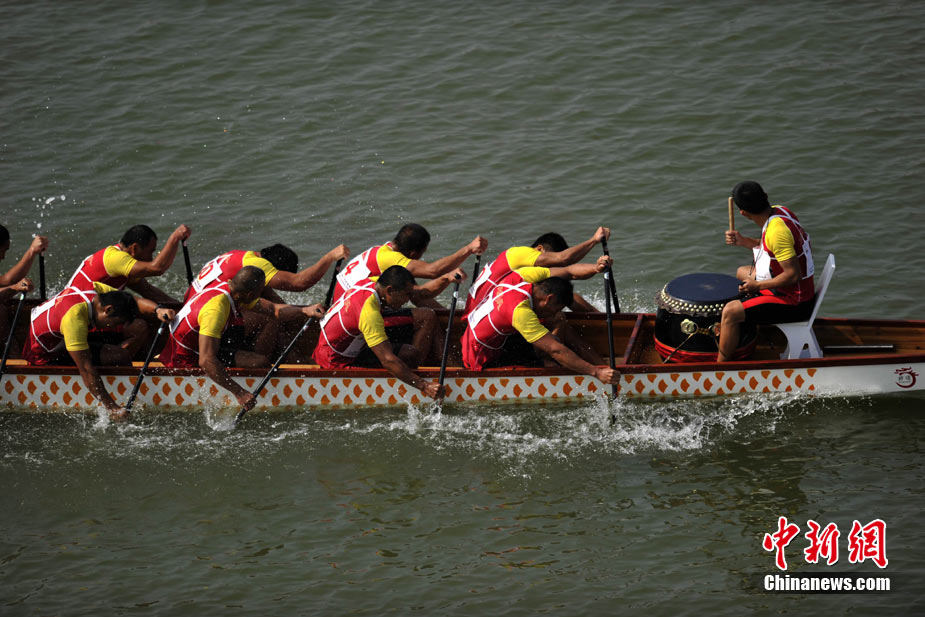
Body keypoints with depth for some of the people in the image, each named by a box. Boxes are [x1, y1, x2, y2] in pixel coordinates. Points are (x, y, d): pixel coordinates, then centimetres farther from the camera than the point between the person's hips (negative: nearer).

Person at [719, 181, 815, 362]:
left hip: (794, 303, -10)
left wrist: (757, 285, -20)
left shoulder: (776, 230, -30)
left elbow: (793, 275, -30)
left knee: (730, 311, -16)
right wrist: (743, 241, 4)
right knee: (742, 273, 30)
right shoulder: (778, 211, -1)